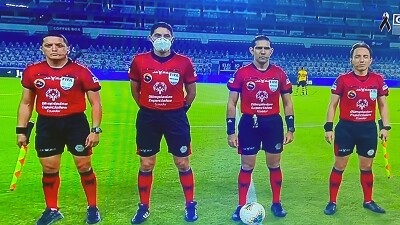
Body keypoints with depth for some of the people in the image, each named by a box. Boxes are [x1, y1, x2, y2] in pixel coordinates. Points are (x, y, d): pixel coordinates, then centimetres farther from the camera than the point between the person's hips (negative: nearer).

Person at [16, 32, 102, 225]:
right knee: (49, 169, 11)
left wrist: (95, 130, -10)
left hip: (75, 123, -3)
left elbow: (95, 103, -4)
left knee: (84, 167, 5)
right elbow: (26, 103, 11)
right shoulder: (32, 72, 2)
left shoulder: (81, 72, -8)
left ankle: (92, 208, 24)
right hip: (46, 125, 3)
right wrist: (21, 130, 7)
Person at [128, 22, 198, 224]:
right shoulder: (139, 61, -3)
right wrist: (146, 107, 10)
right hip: (148, 117, 1)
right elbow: (135, 89, 11)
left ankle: (190, 205, 26)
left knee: (183, 164, 7)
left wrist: (181, 108, 5)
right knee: (146, 165, 10)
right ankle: (144, 207, 28)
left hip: (176, 117, -1)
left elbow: (191, 91, 7)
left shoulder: (184, 62, -5)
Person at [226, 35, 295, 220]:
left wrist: (290, 128, 2)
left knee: (274, 165, 13)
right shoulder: (241, 73, -4)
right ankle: (241, 206, 20)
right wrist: (231, 131, -6)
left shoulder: (280, 73, 1)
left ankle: (276, 203, 30)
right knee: (246, 166, 6)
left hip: (273, 123, 2)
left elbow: (287, 103, 7)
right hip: (249, 123, -1)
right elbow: (231, 103, -2)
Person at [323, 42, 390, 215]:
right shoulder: (342, 79, -7)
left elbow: (383, 105, 9)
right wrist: (328, 127, -8)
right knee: (339, 166, 6)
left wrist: (385, 127, 1)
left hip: (368, 128, 3)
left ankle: (368, 201, 34)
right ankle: (332, 202, 19)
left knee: (366, 167, 15)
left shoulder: (378, 80, 1)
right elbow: (332, 105, -3)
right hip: (346, 128, -2)